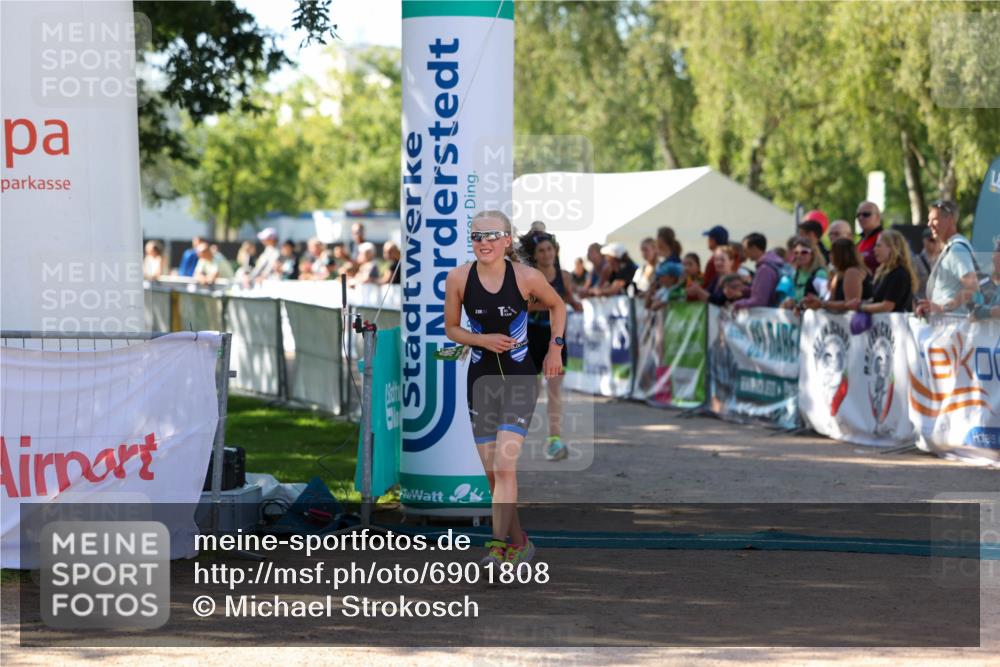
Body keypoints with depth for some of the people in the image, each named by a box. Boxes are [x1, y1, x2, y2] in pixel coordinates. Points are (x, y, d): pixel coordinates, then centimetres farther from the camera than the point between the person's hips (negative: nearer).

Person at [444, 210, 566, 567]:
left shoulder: (527, 277, -11)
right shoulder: (458, 278, -8)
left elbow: (556, 305, 9)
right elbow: (451, 328, 4)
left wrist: (555, 347, 4)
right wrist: (483, 340, -13)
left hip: (520, 379, -3)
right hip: (481, 379, 3)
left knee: (504, 467, -16)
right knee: (492, 472, 8)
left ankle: (500, 546, -18)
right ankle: (519, 541, 24)